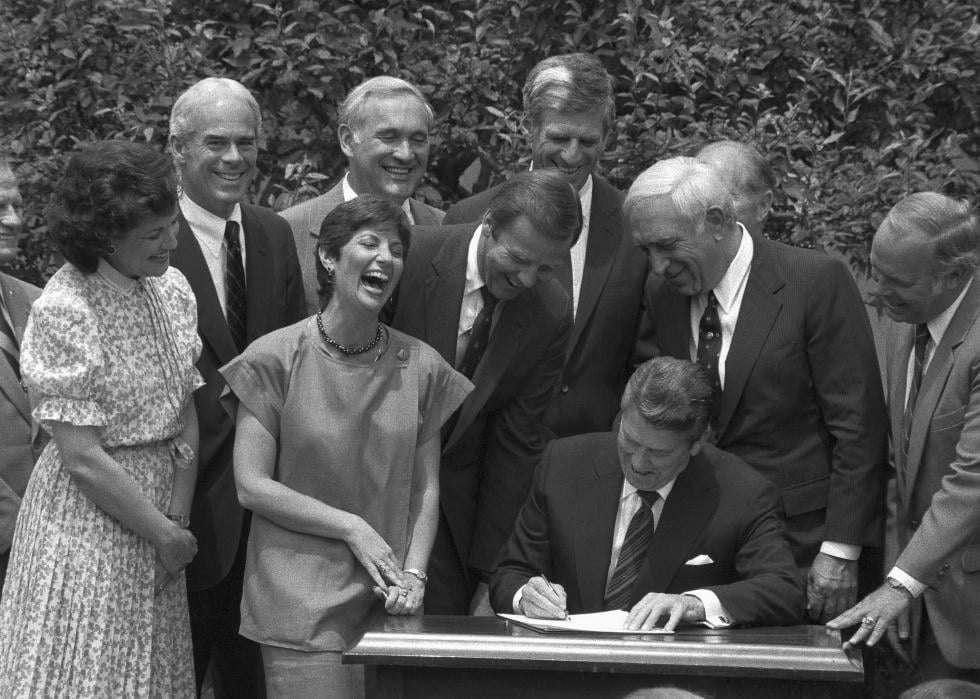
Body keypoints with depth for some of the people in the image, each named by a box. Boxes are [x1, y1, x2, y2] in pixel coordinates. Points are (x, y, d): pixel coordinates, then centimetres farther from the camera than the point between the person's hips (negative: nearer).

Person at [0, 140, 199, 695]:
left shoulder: (173, 288, 2)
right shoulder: (63, 310, -18)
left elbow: (187, 417, 5)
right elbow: (82, 457, -19)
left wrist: (179, 519, -5)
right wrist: (163, 533, -12)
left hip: (160, 515, 6)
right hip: (87, 521, -6)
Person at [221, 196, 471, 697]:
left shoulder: (420, 367, 6)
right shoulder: (277, 358, -4)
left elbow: (426, 489, 7)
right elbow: (251, 485, -7)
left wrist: (413, 575, -7)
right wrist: (351, 527, -11)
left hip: (390, 604, 3)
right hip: (301, 607, -3)